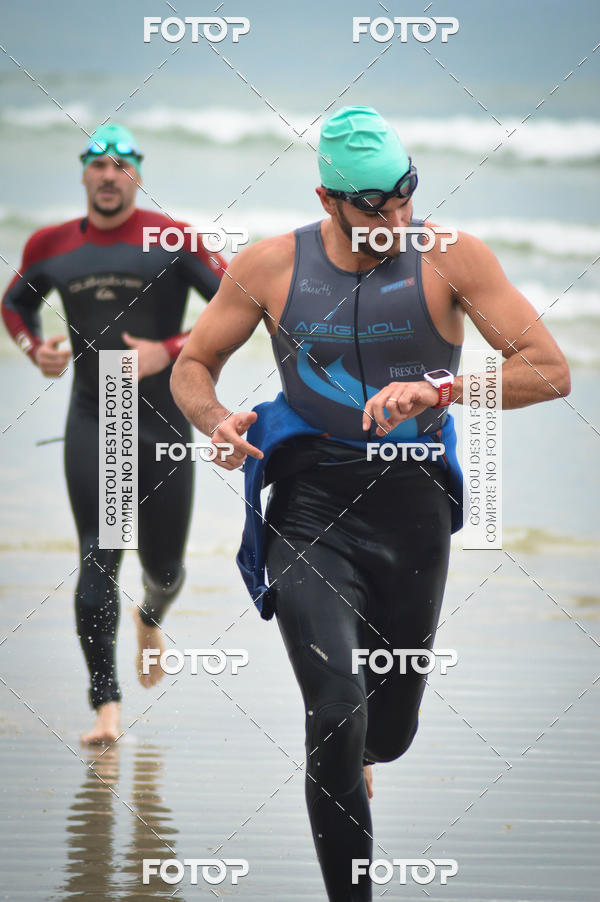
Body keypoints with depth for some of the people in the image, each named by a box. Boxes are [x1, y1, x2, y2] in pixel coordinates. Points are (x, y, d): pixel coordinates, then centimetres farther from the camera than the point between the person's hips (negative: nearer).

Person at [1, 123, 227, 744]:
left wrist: (170, 351, -18)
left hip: (164, 423, -1)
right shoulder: (52, 247, 5)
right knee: (98, 561, -12)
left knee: (164, 567, 10)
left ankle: (151, 619, 48)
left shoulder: (172, 241, -6)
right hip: (92, 420, 1)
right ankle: (106, 704, -12)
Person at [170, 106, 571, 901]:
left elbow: (550, 370, -11)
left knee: (390, 729, 14)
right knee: (338, 709, -20)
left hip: (412, 513, 1)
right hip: (310, 512, -1)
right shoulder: (271, 266, -1)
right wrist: (217, 420, -13)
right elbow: (192, 366, 11)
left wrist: (440, 390, -26)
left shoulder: (450, 259, -5)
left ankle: (350, 757, 52)